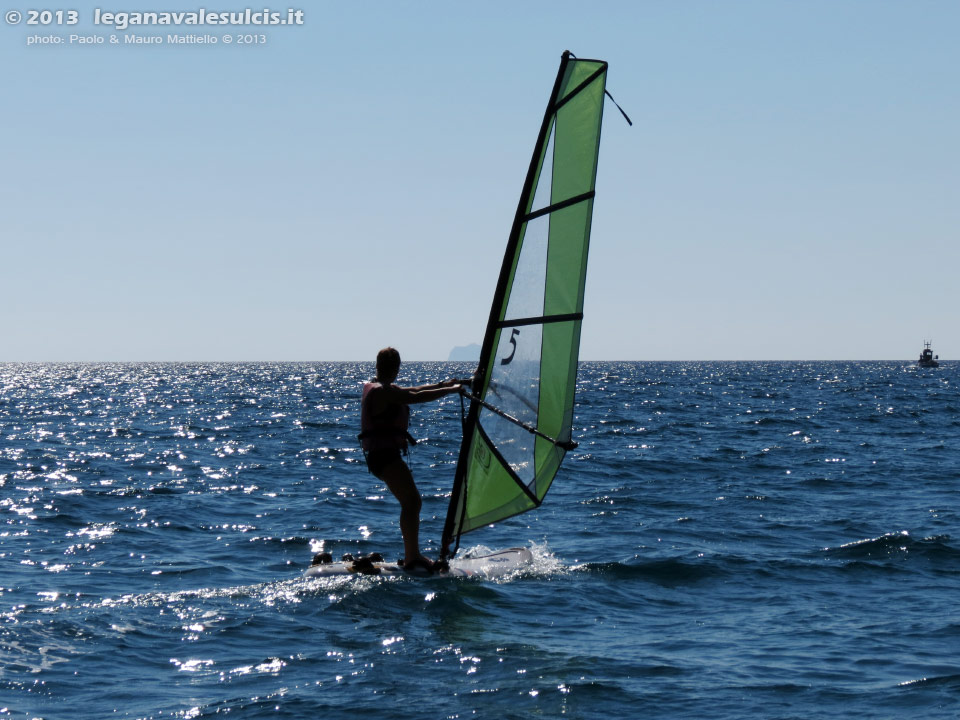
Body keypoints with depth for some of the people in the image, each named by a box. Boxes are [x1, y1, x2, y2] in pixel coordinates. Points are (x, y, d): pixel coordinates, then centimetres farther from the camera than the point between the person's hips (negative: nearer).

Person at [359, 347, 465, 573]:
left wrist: (443, 384, 27)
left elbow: (412, 392, 27)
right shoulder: (382, 391, -15)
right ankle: (412, 557, -26)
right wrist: (451, 390, -12)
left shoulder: (378, 388, 18)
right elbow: (416, 397, -20)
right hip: (383, 455, -11)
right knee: (411, 501, -19)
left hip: (386, 454, 11)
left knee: (413, 501, 17)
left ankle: (412, 556, 25)